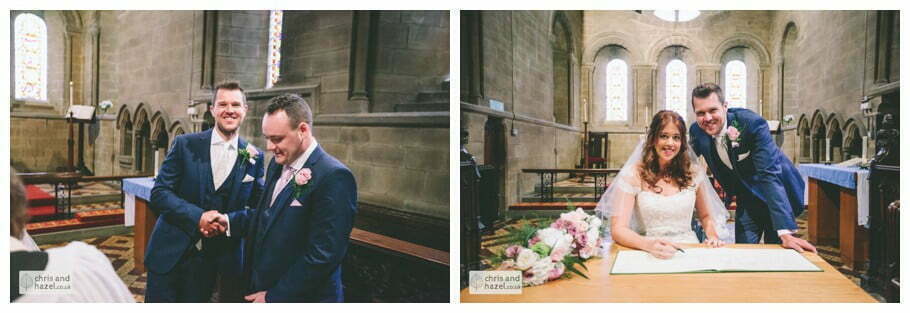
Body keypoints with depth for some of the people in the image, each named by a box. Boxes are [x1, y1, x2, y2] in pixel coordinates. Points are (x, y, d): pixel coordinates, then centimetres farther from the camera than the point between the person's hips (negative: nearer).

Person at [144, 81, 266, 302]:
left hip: (212, 259, 1)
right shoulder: (185, 145, -2)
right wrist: (198, 217, -18)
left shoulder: (254, 157, 0)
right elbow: (159, 193, -6)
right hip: (170, 253, 0)